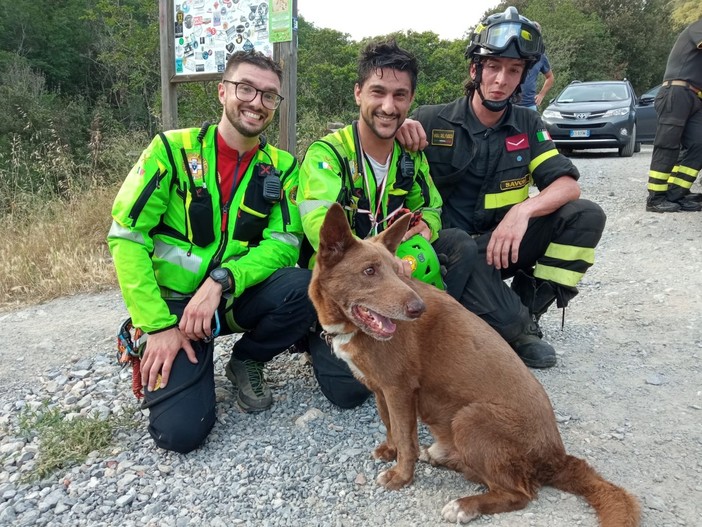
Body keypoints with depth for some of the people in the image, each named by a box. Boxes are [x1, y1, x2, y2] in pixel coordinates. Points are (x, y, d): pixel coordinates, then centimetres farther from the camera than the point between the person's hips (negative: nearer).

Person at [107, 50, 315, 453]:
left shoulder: (282, 168, 0)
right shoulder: (172, 150, -8)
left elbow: (284, 245, -9)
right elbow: (125, 237, -11)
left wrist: (221, 281, -26)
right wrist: (159, 326, -17)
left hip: (236, 298, 3)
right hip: (173, 302, -2)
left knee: (303, 289, -28)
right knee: (181, 430, -19)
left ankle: (246, 362, 3)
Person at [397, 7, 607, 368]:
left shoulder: (528, 125, 3)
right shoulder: (433, 121, -7)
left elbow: (568, 185, -6)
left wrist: (524, 209, -27)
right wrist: (397, 128, -28)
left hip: (505, 242, 5)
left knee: (586, 216, -16)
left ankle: (527, 310, -4)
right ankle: (519, 329, -6)